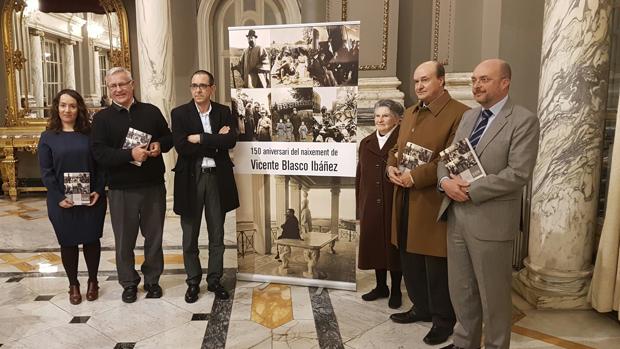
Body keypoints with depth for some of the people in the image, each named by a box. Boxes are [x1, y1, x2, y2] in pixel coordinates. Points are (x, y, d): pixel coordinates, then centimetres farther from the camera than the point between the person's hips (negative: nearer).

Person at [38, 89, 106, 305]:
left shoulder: (90, 134, 3)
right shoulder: (48, 137, 1)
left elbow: (101, 165, 2)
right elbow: (46, 171, -3)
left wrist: (98, 191, -11)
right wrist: (59, 197, -13)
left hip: (91, 200, 0)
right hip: (62, 202, 0)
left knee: (91, 240, 9)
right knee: (68, 243, 9)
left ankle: (93, 282, 26)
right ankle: (73, 285, 24)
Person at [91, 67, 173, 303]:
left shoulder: (151, 111, 5)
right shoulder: (102, 118, 0)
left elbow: (169, 137, 13)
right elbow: (99, 152, -11)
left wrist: (160, 145, -10)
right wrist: (130, 154, -24)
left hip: (153, 185, 2)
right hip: (121, 189, -1)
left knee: (154, 235, 12)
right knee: (124, 239, 10)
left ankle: (152, 279, 29)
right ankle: (129, 283, 27)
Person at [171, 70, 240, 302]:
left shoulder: (224, 112, 5)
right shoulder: (179, 113, 0)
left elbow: (231, 141, -11)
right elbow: (181, 146, -14)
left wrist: (201, 139, -15)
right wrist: (216, 142, -12)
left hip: (217, 178, 1)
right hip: (190, 179, -1)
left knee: (217, 234, 10)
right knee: (190, 236, 9)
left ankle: (214, 280, 25)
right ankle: (193, 282, 25)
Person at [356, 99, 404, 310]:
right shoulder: (366, 143, 11)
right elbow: (360, 176, 12)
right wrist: (360, 205, 9)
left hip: (394, 204, -4)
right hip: (370, 205, 5)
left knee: (393, 245, 6)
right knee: (374, 244, 12)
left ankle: (396, 290, 23)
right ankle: (381, 286, 29)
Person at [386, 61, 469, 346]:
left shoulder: (459, 114, -10)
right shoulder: (410, 113, 17)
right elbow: (396, 148, 21)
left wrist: (416, 176, -20)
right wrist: (391, 167, -1)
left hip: (433, 201, -8)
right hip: (405, 199, 8)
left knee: (437, 264, 4)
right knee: (409, 258, 17)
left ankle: (443, 319, 23)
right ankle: (422, 307, 36)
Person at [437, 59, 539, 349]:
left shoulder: (524, 120, -8)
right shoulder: (468, 116, 13)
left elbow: (518, 173, -18)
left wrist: (470, 191, -18)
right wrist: (446, 181, -9)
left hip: (490, 220, -6)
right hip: (456, 215, 6)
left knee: (493, 294, 10)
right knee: (460, 290, 17)